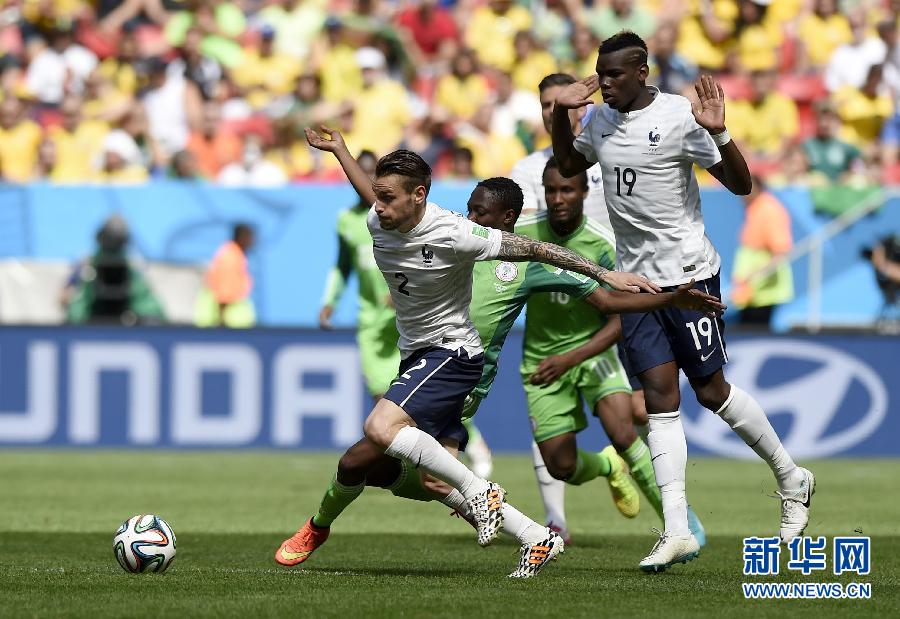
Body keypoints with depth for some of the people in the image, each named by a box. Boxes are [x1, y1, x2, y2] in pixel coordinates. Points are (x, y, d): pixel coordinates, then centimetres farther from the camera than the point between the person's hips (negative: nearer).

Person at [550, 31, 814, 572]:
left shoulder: (679, 117, -13)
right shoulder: (602, 120, 7)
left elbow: (741, 184, -12)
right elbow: (568, 165, 27)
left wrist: (718, 133, -28)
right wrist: (561, 113, 11)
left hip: (689, 273, -5)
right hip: (635, 279, 5)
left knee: (712, 390, 2)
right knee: (659, 397, -3)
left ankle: (792, 480, 25)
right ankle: (677, 532, -8)